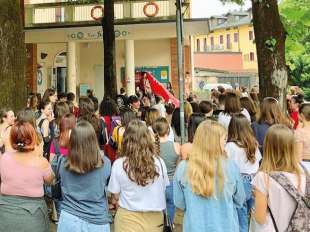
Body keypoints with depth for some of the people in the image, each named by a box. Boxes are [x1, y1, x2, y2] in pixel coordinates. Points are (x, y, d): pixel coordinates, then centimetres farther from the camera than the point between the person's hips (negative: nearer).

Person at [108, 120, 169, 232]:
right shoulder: (159, 162, -11)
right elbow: (163, 191, 1)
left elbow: (115, 198, -7)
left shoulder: (119, 164, -15)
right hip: (154, 218, 3)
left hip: (128, 218, -3)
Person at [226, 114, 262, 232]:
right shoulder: (254, 143, 3)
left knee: (241, 219, 6)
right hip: (253, 182, 6)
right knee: (250, 217, 19)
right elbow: (258, 160, 12)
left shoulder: (231, 146, -17)